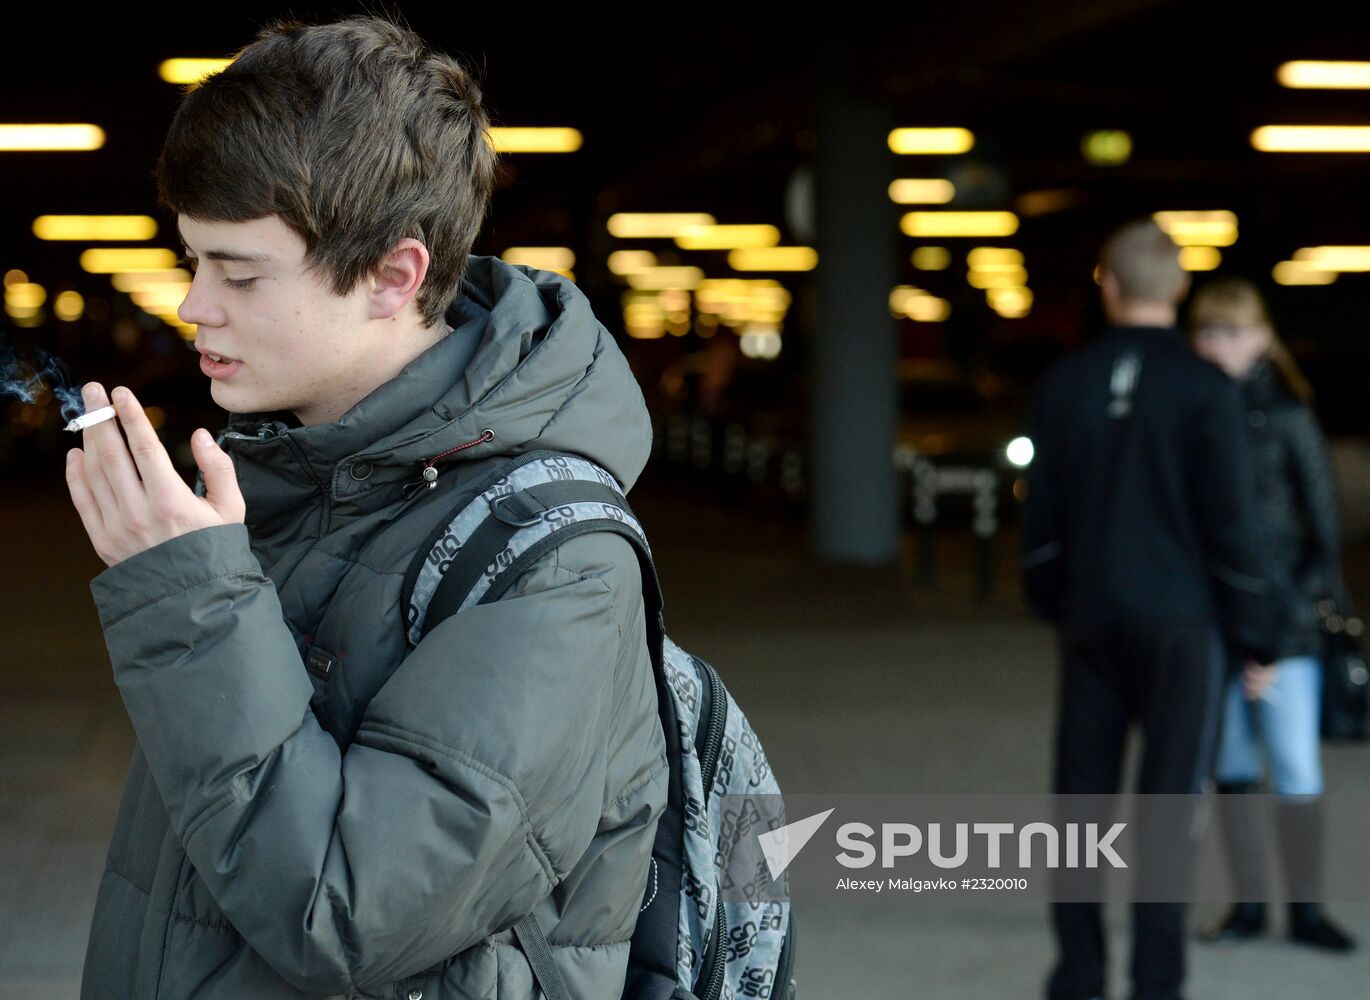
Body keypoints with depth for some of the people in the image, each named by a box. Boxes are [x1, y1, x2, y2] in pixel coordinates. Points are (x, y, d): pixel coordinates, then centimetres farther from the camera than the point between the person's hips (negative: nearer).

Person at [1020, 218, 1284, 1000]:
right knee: (1169, 795, 1)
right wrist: (1255, 634, -1)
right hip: (1179, 618, -3)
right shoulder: (1206, 390, -9)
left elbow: (1043, 516, 8)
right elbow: (1230, 522, -9)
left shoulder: (1064, 384, 3)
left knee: (1082, 794, 10)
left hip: (1090, 619, 4)